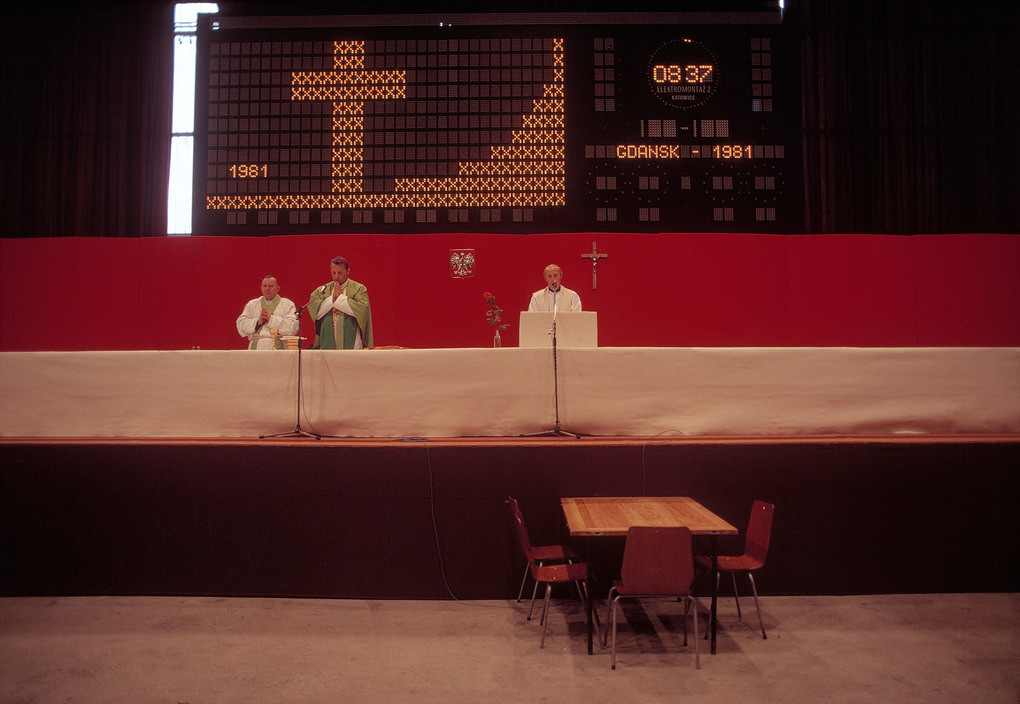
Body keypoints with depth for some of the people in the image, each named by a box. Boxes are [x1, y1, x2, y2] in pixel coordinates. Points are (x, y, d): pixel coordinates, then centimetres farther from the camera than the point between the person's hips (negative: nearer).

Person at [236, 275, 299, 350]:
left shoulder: (287, 304, 11)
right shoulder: (251, 304, 21)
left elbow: (293, 327, -4)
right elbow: (241, 325, 11)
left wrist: (271, 319, -7)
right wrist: (258, 322, -4)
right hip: (256, 346, 2)